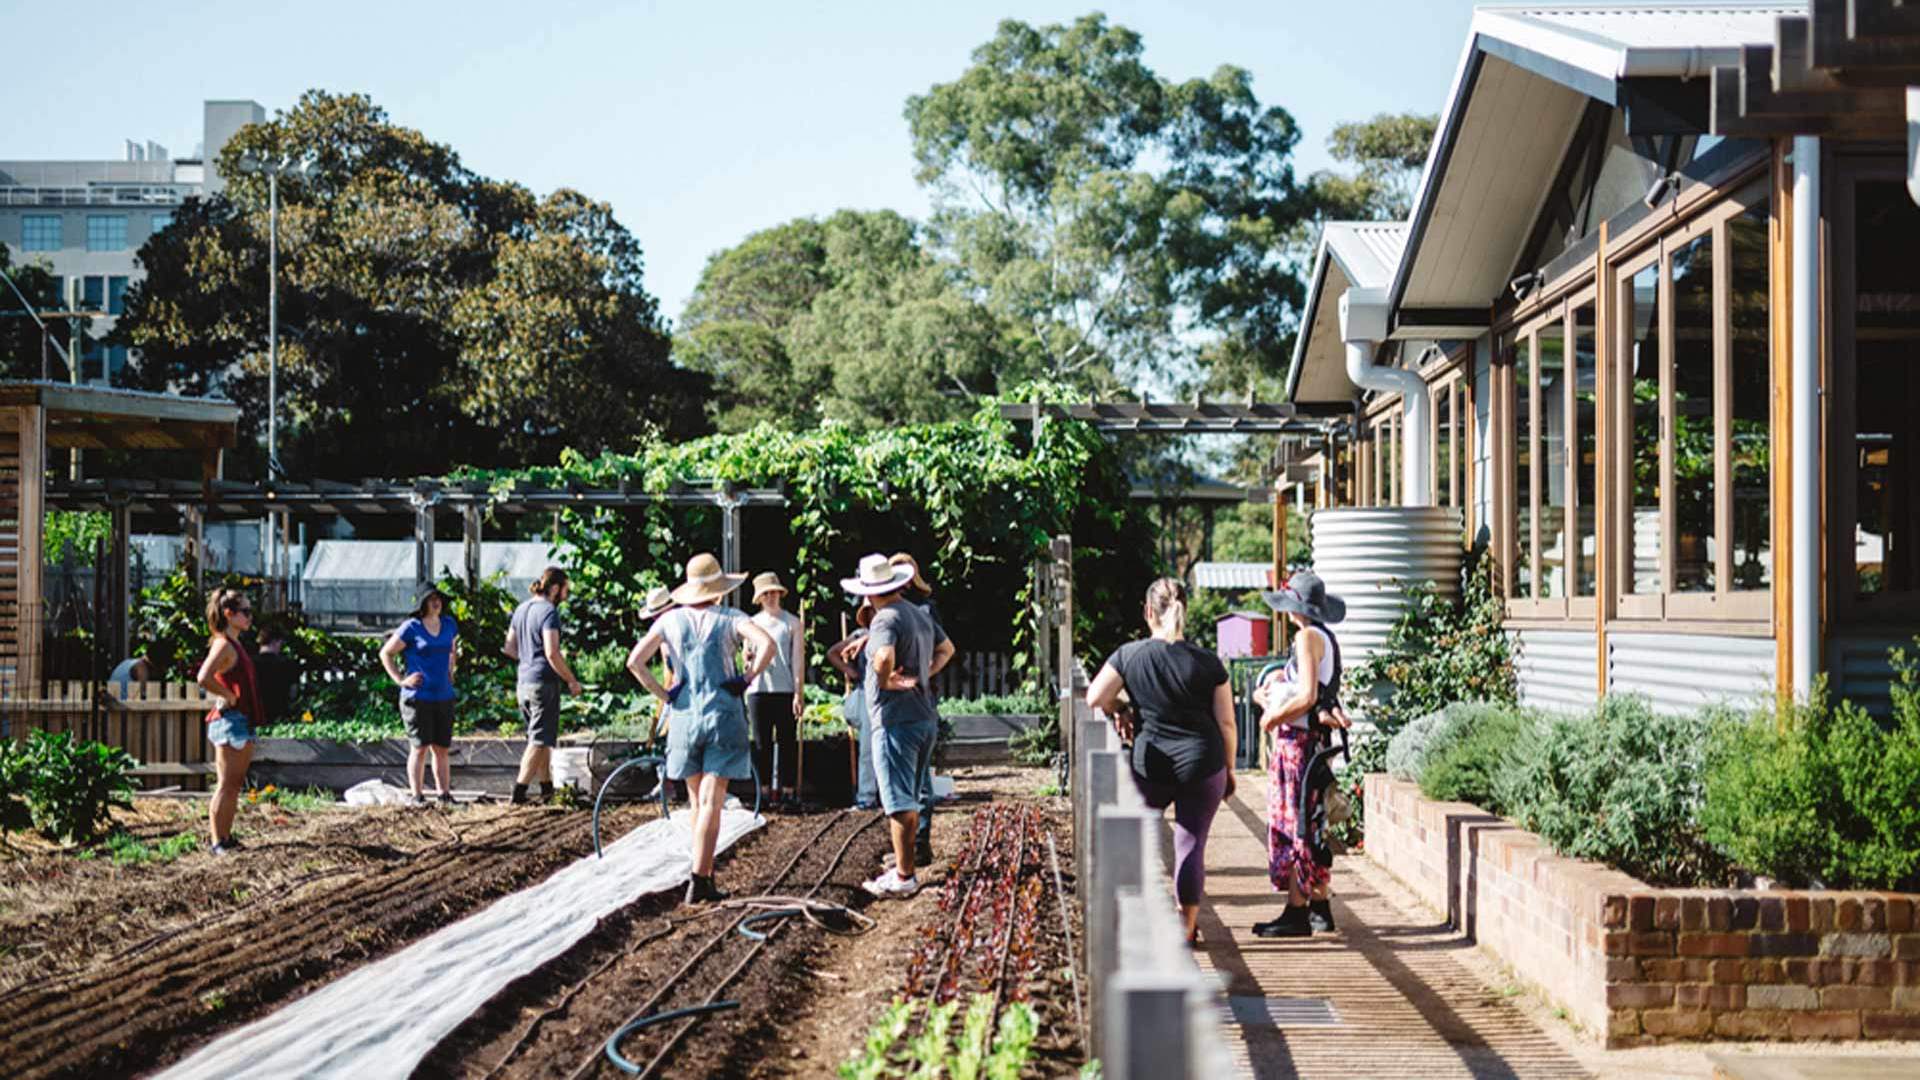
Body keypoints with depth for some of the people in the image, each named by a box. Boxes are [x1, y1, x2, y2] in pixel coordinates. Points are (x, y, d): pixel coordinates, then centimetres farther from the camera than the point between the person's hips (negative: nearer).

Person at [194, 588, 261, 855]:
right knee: (226, 785, -6)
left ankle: (226, 838, 20)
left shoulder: (234, 645, 15)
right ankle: (218, 842, -2)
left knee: (235, 784, 13)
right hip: (229, 721, -10)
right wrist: (229, 696, -18)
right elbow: (204, 678, -29)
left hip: (242, 722, 10)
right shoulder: (223, 644, -14)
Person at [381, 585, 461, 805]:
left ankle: (445, 794, 14)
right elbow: (386, 653, 0)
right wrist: (401, 679, -6)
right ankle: (417, 796, 1)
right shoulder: (411, 628, -7)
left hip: (444, 696, 5)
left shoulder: (449, 624, 9)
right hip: (418, 697, -5)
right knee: (420, 747, -4)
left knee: (442, 748, 8)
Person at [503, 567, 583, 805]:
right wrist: (572, 681, -13)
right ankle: (519, 793, -7)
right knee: (540, 740, -3)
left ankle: (547, 789, 24)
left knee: (541, 739, 17)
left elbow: (510, 648, 16)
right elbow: (552, 653, -22)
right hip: (544, 682, -8)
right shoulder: (549, 612, -14)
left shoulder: (522, 609, 12)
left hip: (523, 683, 8)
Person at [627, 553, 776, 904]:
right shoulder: (730, 618, -3)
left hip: (684, 716, 3)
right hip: (724, 715, -3)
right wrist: (747, 679, -8)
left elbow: (634, 661, -4)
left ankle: (707, 875, 21)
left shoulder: (670, 620, 3)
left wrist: (663, 694, 3)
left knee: (697, 802, 15)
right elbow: (767, 644, -19)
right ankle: (699, 881, -11)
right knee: (712, 802, -4)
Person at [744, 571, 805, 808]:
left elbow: (798, 660, -1)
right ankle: (766, 789, 9)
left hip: (785, 690, -3)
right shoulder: (752, 623, 13)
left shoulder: (792, 623, 3)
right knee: (762, 743, 4)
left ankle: (787, 789, 5)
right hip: (758, 689, 3)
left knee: (787, 741, 0)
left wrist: (799, 693, -7)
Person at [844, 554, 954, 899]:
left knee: (898, 801, -5)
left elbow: (884, 656, -36)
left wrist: (885, 681, -18)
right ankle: (905, 863, 30)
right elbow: (946, 649, 29)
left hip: (895, 719, -9)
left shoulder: (885, 619, -16)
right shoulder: (920, 614, 12)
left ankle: (904, 876, -3)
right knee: (909, 798, 20)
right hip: (925, 718, 9)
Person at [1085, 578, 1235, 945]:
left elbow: (1095, 699, -4)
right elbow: (1227, 724, 0)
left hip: (1150, 766, 0)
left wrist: (1120, 710, 16)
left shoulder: (1129, 655, -4)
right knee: (1191, 844, 6)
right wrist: (1229, 770, 12)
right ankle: (1186, 927, 11)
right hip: (1203, 765, 0)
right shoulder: (1208, 663, -2)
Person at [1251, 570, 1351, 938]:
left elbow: (1306, 697, -21)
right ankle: (1320, 908, 18)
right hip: (1312, 739, 9)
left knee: (1293, 824, -6)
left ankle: (1297, 912, -3)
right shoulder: (1327, 638, 16)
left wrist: (1272, 717, -9)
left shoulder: (1308, 637, -13)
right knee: (1311, 825, 13)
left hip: (1298, 739, -9)